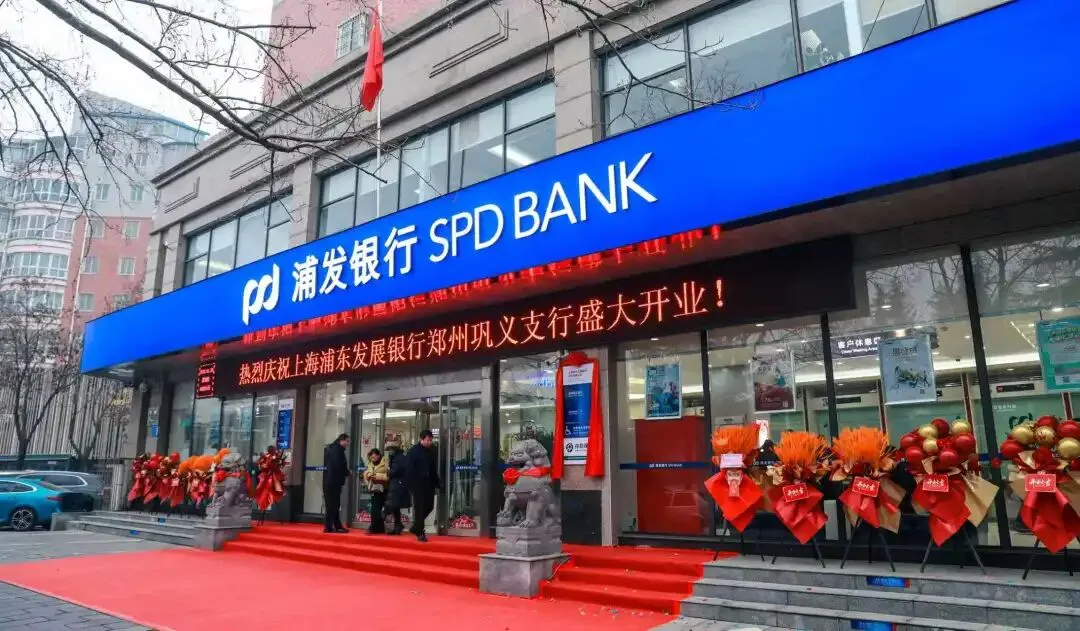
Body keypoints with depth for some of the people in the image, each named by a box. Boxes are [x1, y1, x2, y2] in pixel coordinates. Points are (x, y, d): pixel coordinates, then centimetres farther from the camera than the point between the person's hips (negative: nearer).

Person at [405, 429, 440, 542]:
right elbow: (409, 470, -10)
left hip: (429, 485, 6)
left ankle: (416, 528, 24)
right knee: (420, 508, -3)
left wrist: (436, 484, 9)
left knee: (429, 506, 8)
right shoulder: (413, 451, -7)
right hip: (418, 485, -6)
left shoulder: (432, 451, 10)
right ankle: (420, 533, 6)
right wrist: (411, 485, -15)